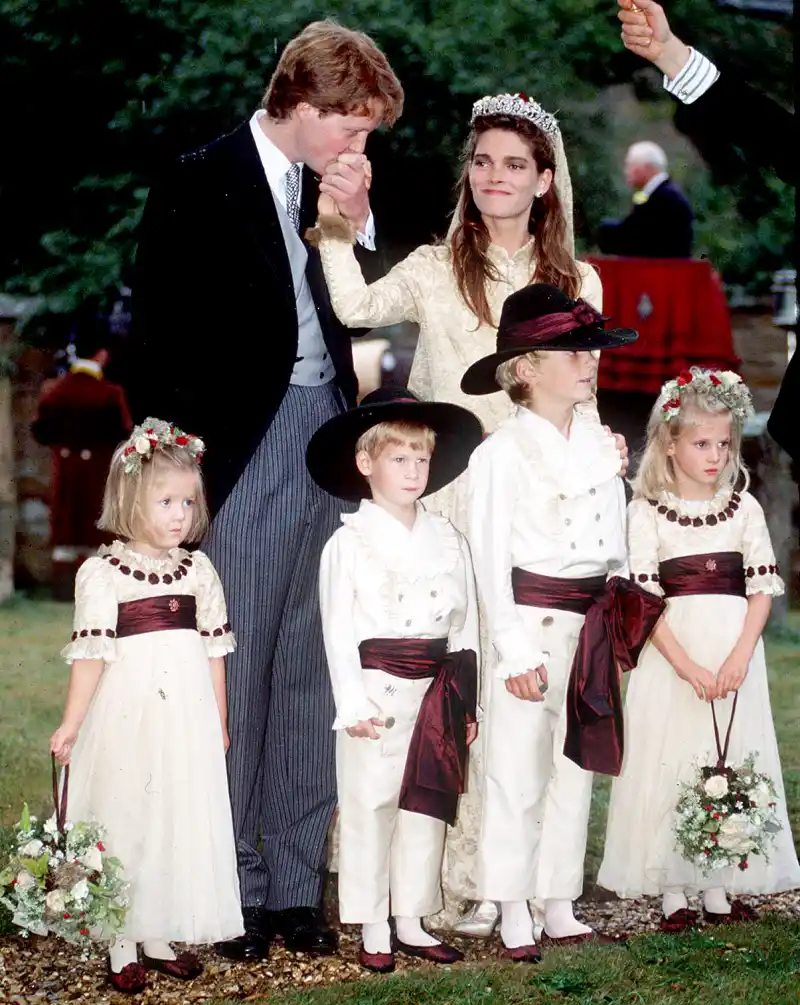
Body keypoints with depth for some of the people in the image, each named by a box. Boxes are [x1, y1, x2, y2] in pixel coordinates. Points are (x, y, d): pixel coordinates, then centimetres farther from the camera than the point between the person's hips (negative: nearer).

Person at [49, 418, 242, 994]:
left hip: (187, 718, 4)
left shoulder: (199, 572, 6)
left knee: (181, 820, 8)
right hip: (126, 717, -4)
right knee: (125, 820, 2)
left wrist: (218, 723, 11)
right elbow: (90, 654, -8)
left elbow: (214, 650, 10)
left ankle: (160, 939, 21)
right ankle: (122, 949, 12)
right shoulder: (101, 574, -6)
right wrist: (71, 725, -11)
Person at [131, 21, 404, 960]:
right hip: (242, 451, -6)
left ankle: (296, 883, 16)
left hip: (326, 440, 6)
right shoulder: (198, 186, -5)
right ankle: (228, 890, 9)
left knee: (309, 673, 9)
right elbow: (158, 336, -6)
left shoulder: (334, 194, 12)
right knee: (233, 670, -1)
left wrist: (354, 223, -2)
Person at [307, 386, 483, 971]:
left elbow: (465, 623, 10)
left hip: (436, 690, 4)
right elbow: (339, 630, -7)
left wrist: (467, 703, 8)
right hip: (377, 687, -4)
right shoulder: (349, 543, -4)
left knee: (426, 807, 9)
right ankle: (373, 930, 9)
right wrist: (353, 705, -14)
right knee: (370, 807, 0)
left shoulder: (448, 539, 9)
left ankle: (412, 923, 20)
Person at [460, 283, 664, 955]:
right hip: (532, 623, -6)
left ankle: (559, 905, 20)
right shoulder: (503, 453, -9)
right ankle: (514, 914, 9)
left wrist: (622, 622, 9)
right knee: (518, 774, 0)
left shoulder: (603, 445, 9)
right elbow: (490, 560, -11)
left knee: (576, 770, 11)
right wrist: (515, 649, -15)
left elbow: (616, 543, 13)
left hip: (595, 627, 6)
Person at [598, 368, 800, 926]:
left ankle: (718, 886, 13)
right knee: (670, 760, -3)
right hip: (672, 651, -3)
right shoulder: (648, 512, -2)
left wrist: (740, 657, -11)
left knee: (732, 764, 4)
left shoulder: (743, 507, 7)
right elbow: (644, 599, -7)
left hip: (735, 651, 3)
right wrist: (688, 667, -15)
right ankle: (672, 891, 6)